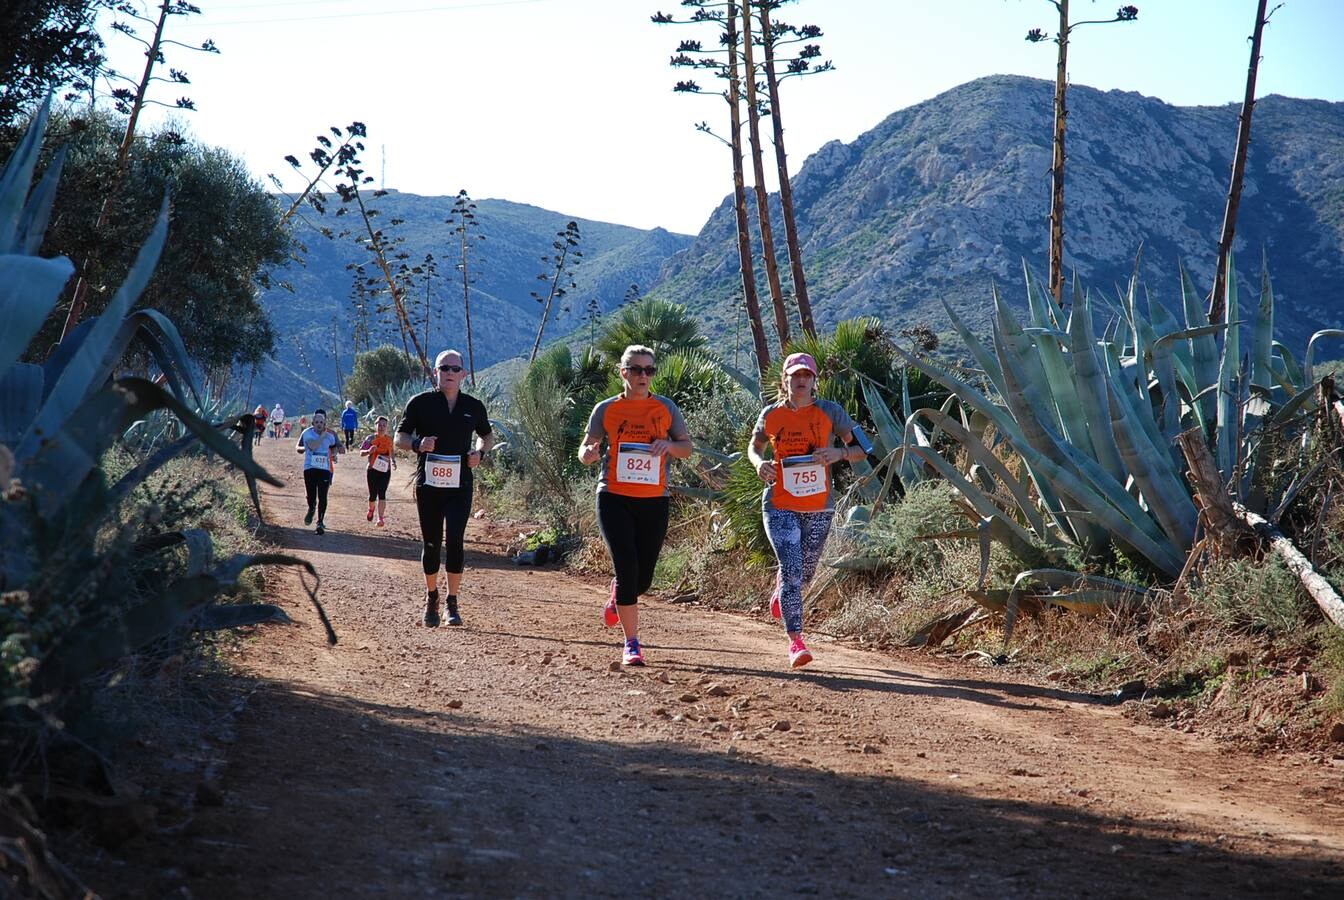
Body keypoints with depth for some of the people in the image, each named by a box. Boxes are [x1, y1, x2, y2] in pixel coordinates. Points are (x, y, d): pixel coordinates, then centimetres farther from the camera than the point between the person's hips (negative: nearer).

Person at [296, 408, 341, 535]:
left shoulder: (330, 435, 5)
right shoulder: (307, 433, -6)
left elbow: (335, 447, 27)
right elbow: (313, 446, -21)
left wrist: (334, 454, 11)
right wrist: (323, 435, -16)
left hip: (325, 469, 1)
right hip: (310, 468, -1)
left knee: (322, 497, -5)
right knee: (311, 496, 1)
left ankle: (320, 522, 3)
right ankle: (311, 510, 36)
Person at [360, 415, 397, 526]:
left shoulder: (389, 439, 5)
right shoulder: (371, 438, -5)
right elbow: (361, 452, -7)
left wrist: (393, 461, 3)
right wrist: (369, 451, -27)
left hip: (385, 470, 1)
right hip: (372, 470, -1)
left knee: (382, 494, -11)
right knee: (373, 494, 7)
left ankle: (381, 518, -15)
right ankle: (371, 509, 40)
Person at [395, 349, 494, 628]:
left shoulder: (474, 406, 6)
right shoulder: (421, 403, 0)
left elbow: (487, 436, 22)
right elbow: (399, 437, 4)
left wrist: (480, 453, 0)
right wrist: (417, 445, -18)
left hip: (460, 486, 0)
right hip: (428, 485, 0)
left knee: (454, 541, -11)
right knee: (431, 543, 8)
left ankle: (452, 602, -2)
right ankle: (431, 598, 26)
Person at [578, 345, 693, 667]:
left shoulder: (666, 408, 6)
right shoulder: (606, 410, 4)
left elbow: (687, 447, 10)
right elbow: (586, 449, 7)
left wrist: (668, 445, -12)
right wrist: (588, 453, -18)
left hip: (654, 500, 2)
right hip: (614, 498, -2)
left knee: (643, 576, 5)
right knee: (627, 568, -11)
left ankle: (618, 596, 43)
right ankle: (632, 645, -3)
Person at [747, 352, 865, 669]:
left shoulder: (829, 411, -3)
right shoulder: (771, 414, 0)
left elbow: (860, 449, 1)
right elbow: (754, 446, 17)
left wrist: (839, 453, -21)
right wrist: (759, 463, -6)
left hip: (819, 508, 2)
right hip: (780, 506, -1)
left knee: (805, 573, 16)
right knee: (792, 571, -15)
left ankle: (779, 589, 53)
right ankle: (795, 642, -11)